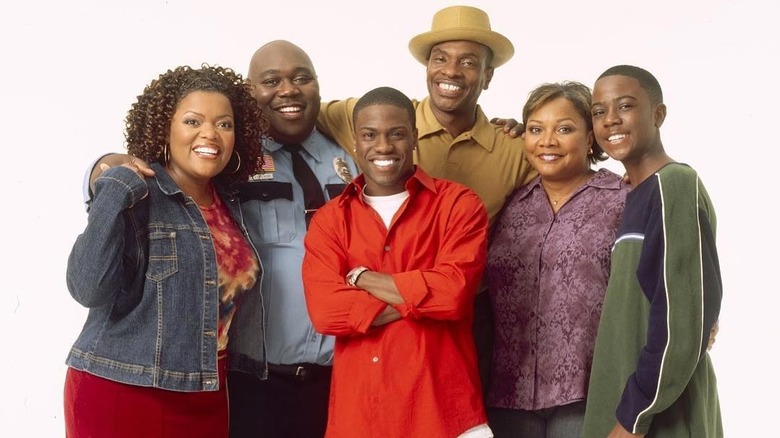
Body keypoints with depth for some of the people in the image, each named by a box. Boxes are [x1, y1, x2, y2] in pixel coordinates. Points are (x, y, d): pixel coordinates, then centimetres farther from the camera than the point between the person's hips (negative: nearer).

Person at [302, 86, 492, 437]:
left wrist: (362, 278, -6)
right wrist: (423, 296, -11)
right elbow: (325, 310, -9)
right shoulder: (329, 220, 7)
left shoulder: (459, 204, 0)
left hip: (442, 409, -2)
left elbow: (454, 291, -15)